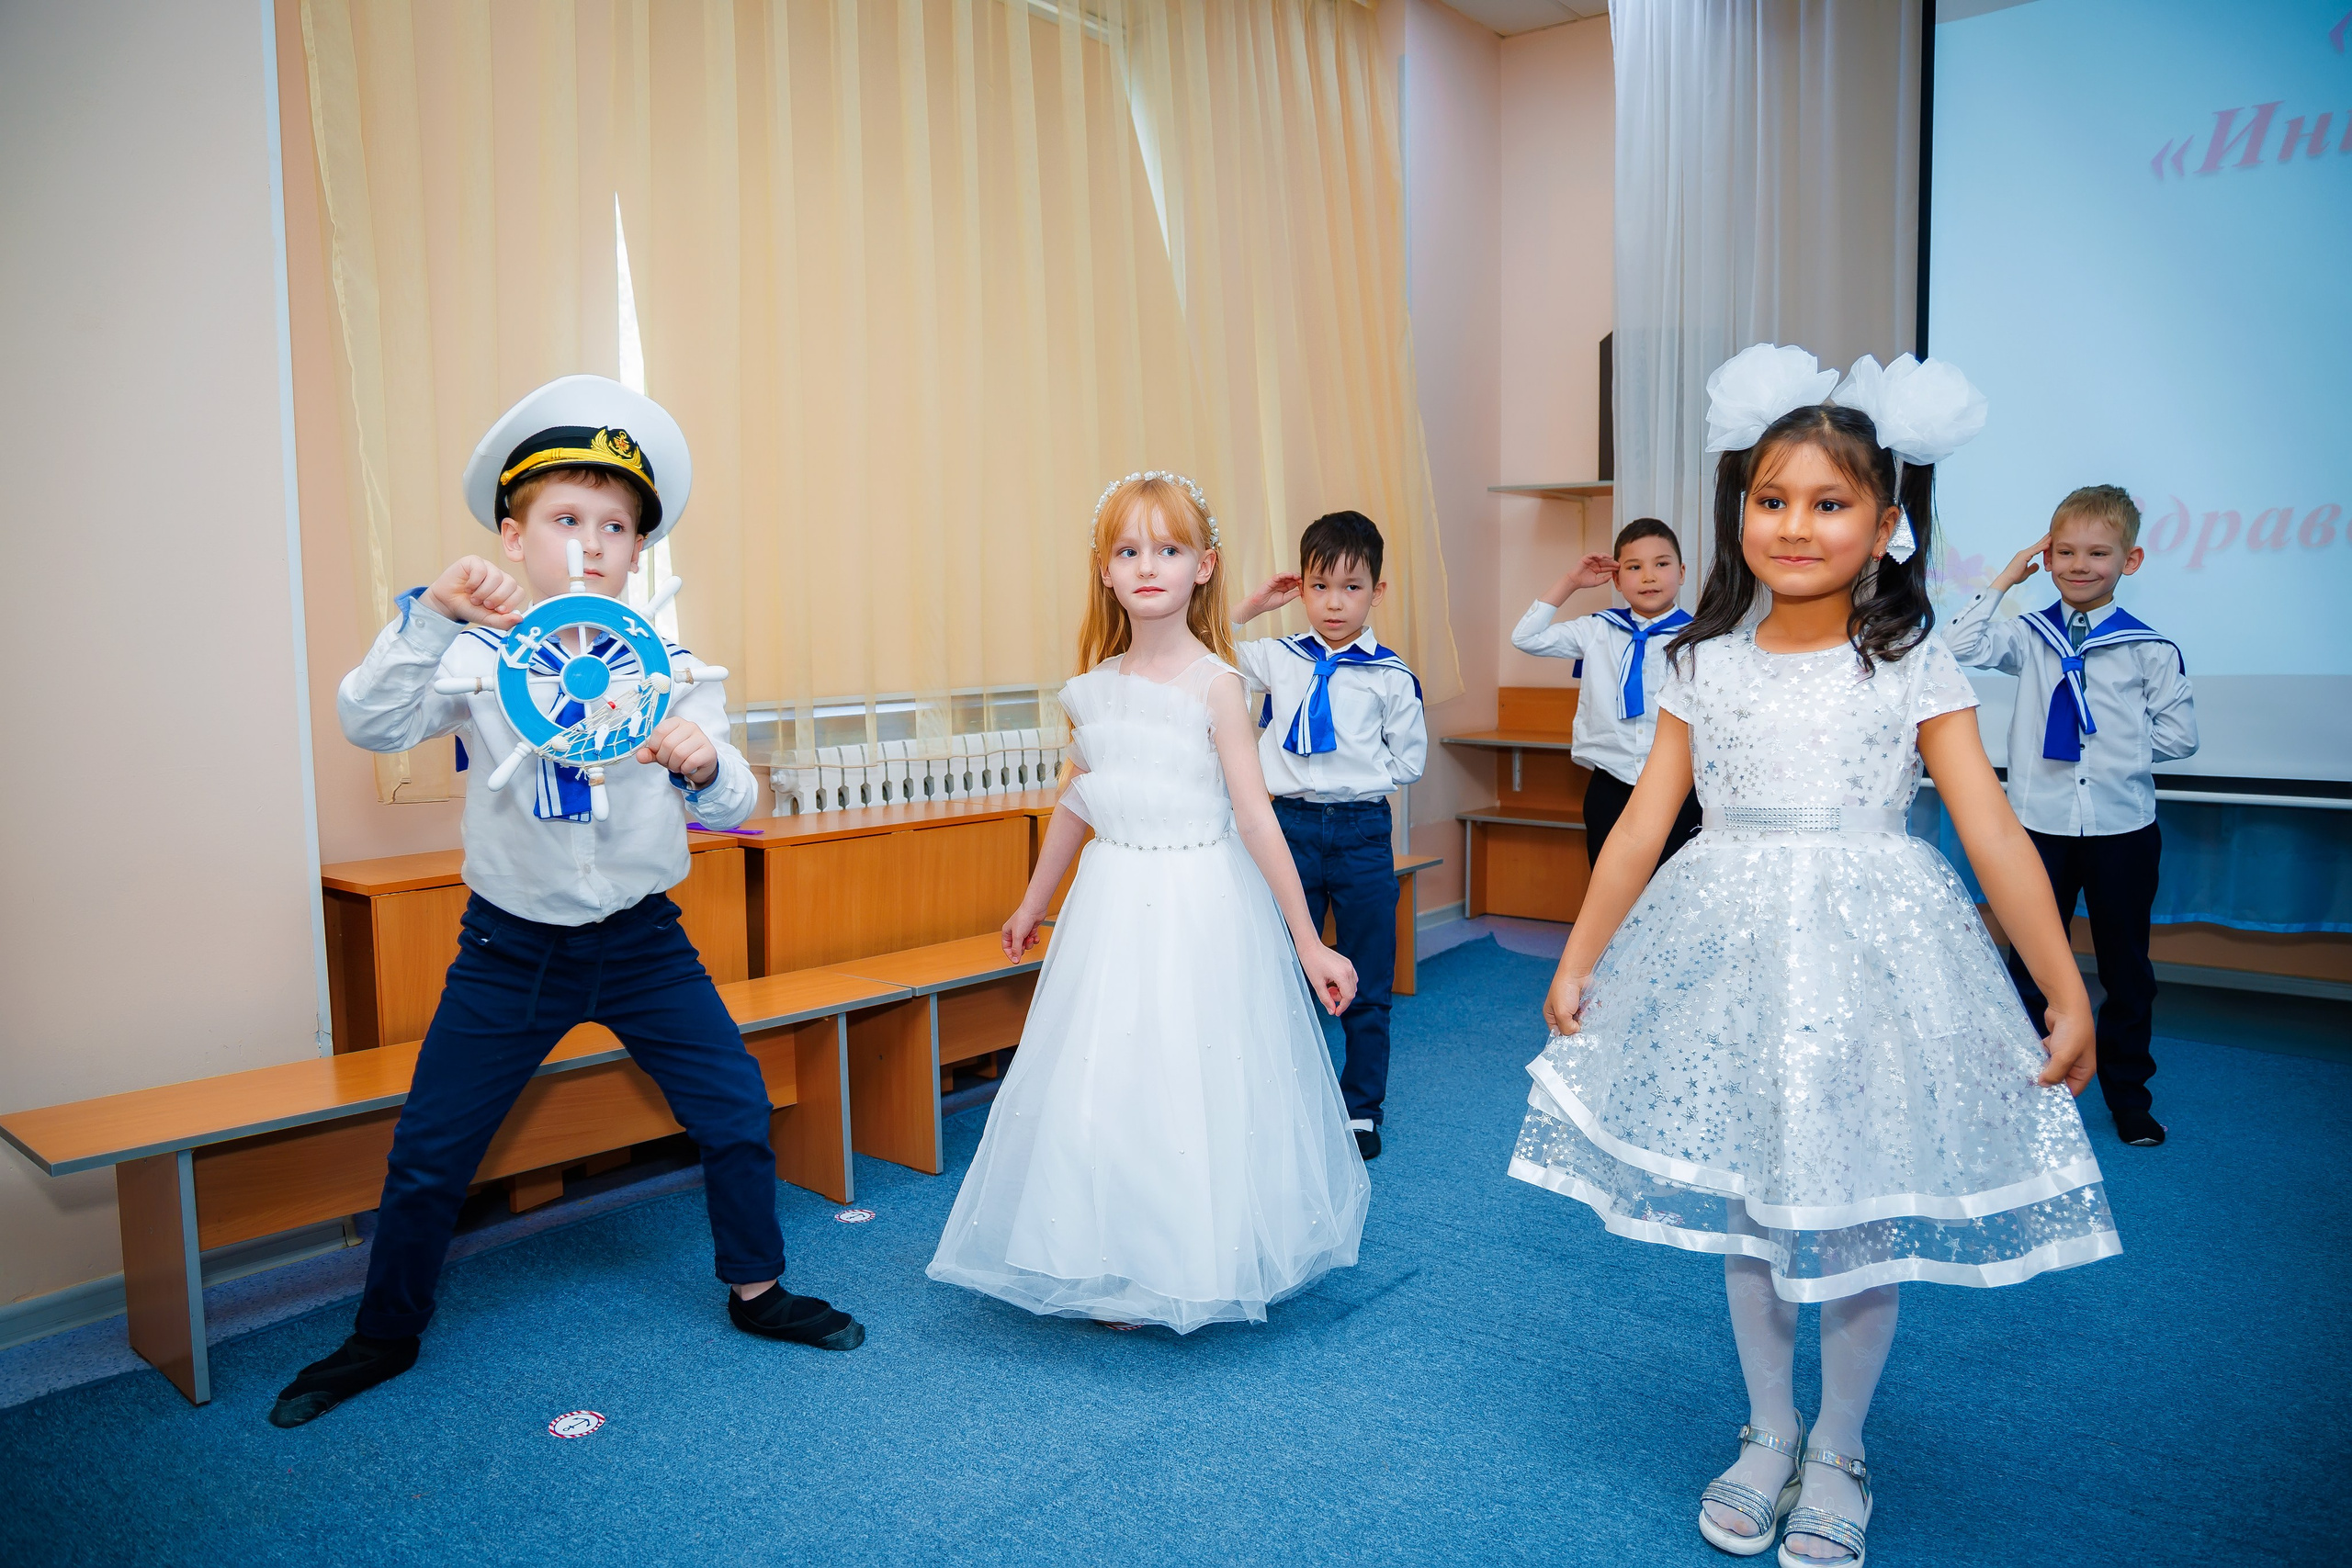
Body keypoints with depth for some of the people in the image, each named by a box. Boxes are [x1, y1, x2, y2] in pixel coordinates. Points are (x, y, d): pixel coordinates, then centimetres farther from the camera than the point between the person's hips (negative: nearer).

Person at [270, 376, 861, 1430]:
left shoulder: (667, 667, -5)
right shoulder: (475, 660, -7)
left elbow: (732, 805, -7)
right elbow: (371, 723, -22)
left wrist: (705, 766, -30)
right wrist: (430, 616, -33)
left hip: (642, 940, 1)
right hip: (510, 946, -1)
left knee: (735, 1107, 1)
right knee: (429, 1146, 7)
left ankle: (755, 1290, 24)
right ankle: (383, 1336, 31)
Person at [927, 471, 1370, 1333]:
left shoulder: (1215, 683, -10)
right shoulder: (1092, 690, 4)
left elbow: (1255, 816, -10)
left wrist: (1307, 940, -11)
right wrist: (1032, 905, 27)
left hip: (1203, 904, -4)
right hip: (1114, 901, 4)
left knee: (1200, 1081, 4)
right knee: (1103, 1083, 7)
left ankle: (1203, 1264, 25)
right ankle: (1118, 1270, 24)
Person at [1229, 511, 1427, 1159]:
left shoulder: (1391, 678, -3)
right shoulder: (1277, 658, 2)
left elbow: (1408, 761, 4)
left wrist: (1353, 780, -3)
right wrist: (1252, 606, 3)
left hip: (1362, 833, -1)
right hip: (1292, 828, 1)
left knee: (1367, 986, 9)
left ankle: (1361, 1111, 25)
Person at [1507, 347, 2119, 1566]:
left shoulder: (1913, 669, -3)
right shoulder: (1706, 665, 2)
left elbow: (1996, 838, -4)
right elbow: (1642, 826, 3)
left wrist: (2068, 995, -6)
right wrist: (1576, 963, 4)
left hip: (1868, 956, -2)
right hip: (1732, 958, 2)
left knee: (1863, 1214, 7)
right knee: (1745, 1205, 12)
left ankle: (1836, 1457, 30)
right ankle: (1766, 1435, 34)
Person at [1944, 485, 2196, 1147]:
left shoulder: (2151, 650, -2)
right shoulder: (2029, 637, 2)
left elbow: (2179, 734, 2)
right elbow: (1964, 646, -15)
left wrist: (2117, 749, -3)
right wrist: (2005, 579, -10)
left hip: (2123, 825, 0)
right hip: (2042, 822, 0)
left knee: (2126, 966, 12)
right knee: (2031, 963, 9)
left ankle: (2128, 1095, 28)